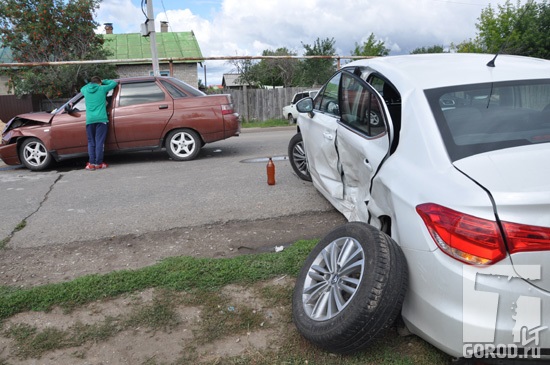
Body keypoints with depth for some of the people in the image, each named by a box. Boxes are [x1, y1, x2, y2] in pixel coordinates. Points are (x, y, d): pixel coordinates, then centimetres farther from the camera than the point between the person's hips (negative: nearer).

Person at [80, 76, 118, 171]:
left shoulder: (86, 90, 13)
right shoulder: (102, 88, 5)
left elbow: (82, 89, 38)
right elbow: (114, 83, 18)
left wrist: (90, 84, 38)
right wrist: (103, 81, 30)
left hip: (89, 120, 3)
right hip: (101, 119, -3)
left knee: (91, 142, 7)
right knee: (99, 142, -3)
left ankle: (91, 163, 2)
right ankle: (98, 163, -4)